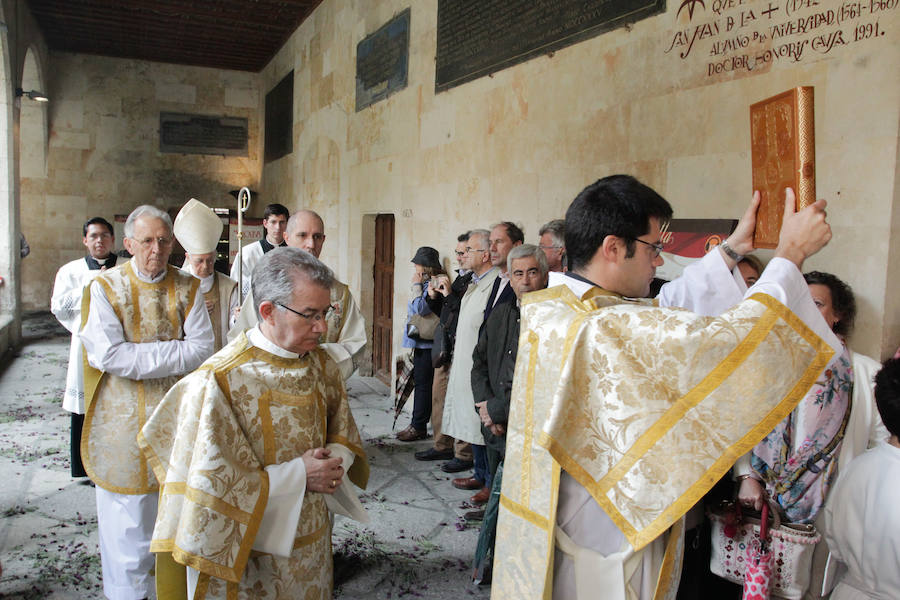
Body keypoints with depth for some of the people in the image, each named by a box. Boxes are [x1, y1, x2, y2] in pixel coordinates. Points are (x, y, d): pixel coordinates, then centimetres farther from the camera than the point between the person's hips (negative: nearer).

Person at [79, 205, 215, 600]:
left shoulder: (187, 288, 1)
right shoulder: (105, 287, -5)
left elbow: (202, 349, -8)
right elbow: (107, 354, -16)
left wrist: (137, 354, -14)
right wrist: (173, 350, -15)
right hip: (123, 420, -2)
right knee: (127, 513, 8)